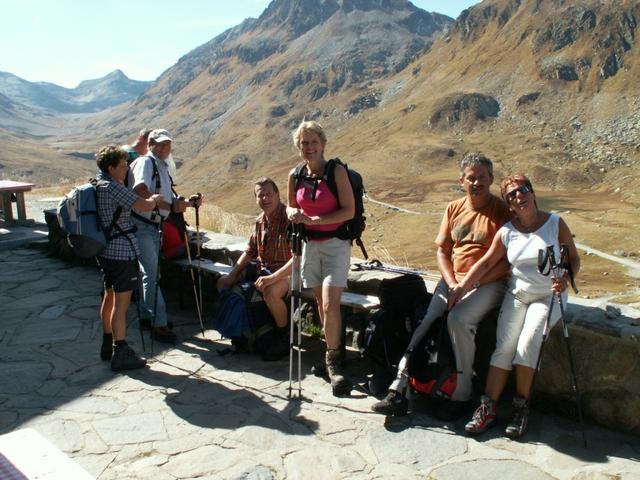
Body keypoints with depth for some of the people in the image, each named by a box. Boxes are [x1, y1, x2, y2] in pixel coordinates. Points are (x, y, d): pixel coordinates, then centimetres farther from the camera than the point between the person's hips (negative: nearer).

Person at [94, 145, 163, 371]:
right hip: (122, 252, -10)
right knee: (121, 304, -4)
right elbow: (145, 206, -22)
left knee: (109, 297, 20)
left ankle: (108, 345, 33)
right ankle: (121, 354, 2)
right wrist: (154, 198, -1)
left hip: (105, 251, 10)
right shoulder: (113, 188, -18)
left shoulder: (97, 185, 8)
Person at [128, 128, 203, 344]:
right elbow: (141, 192, -29)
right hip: (140, 225, -9)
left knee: (152, 273, 16)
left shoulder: (163, 167, 17)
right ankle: (159, 324, -5)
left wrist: (188, 202, 0)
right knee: (151, 273, -9)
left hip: (154, 226, 9)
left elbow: (169, 198, 19)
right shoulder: (145, 162, -11)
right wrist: (170, 206, -31)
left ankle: (149, 317, 28)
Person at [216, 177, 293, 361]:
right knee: (222, 283, 5)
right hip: (263, 269, 8)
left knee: (270, 292, -39)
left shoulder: (289, 219, -20)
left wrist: (273, 278, -33)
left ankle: (285, 336, -13)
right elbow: (249, 252, 15)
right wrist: (233, 275, 3)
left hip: (288, 272, -8)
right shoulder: (260, 221, 5)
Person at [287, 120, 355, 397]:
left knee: (330, 305, -15)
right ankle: (333, 350, 26)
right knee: (321, 303, 10)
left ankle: (333, 361, -1)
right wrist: (292, 213, -8)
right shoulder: (295, 175, 5)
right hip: (309, 244, 5)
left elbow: (349, 211, -13)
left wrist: (314, 220, -20)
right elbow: (291, 206, 17)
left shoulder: (337, 171, -10)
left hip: (335, 244, -5)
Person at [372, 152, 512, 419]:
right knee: (423, 321, -17)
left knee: (459, 319, -30)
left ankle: (461, 394, -14)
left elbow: (508, 259, -8)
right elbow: (442, 251, 11)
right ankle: (399, 389, -17)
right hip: (453, 280, 5)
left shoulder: (502, 211, -4)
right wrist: (452, 284, -6)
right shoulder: (454, 209, 11)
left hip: (489, 283, -4)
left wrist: (473, 283, -16)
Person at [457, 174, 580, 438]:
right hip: (517, 294, 2)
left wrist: (566, 278, -22)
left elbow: (574, 258, 0)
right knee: (504, 346, -14)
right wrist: (462, 287, -3)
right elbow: (487, 262, 6)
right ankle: (488, 407, -11)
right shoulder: (506, 232, 2)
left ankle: (521, 406, -8)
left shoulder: (555, 223, -4)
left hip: (548, 297, -2)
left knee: (527, 344, -22)